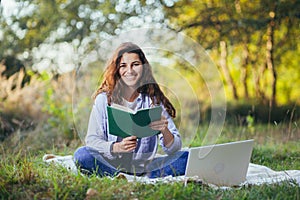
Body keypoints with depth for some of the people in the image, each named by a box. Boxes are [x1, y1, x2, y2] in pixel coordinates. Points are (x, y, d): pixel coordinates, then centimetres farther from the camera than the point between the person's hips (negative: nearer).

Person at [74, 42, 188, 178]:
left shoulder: (155, 100, 2)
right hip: (111, 165, 0)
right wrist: (116, 147, -24)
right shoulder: (104, 99, 0)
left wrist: (165, 131, -26)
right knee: (82, 154, -31)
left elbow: (174, 149, -2)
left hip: (145, 167, 1)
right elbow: (91, 139, -4)